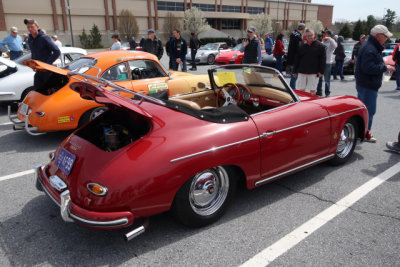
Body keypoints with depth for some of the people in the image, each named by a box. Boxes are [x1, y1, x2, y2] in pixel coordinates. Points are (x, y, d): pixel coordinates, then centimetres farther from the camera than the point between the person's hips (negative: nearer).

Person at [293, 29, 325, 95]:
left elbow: (323, 59, -2)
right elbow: (297, 59, 12)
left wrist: (321, 71, -9)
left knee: (312, 91, 4)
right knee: (300, 90, 5)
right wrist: (295, 71, 8)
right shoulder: (301, 46, 9)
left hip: (313, 73, -3)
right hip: (302, 72, 3)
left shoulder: (320, 46, 1)